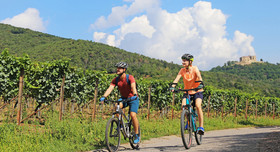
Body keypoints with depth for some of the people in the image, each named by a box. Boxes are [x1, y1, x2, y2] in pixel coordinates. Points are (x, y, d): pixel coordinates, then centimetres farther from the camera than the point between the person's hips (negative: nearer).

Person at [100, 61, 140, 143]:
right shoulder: (116, 80, -9)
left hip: (133, 99, -4)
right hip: (123, 98, 4)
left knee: (133, 115, -22)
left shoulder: (130, 78, -22)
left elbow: (133, 87, -38)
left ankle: (137, 135, -6)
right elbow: (110, 88, -21)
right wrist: (103, 97, -38)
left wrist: (135, 95, -58)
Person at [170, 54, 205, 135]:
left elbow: (199, 76, -29)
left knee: (198, 106, -26)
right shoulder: (182, 70, -5)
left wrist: (201, 84, -49)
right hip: (187, 92, 3)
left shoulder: (195, 69, -12)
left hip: (197, 91, -3)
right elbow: (177, 78, -19)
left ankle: (201, 127, -19)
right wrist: (172, 86, -37)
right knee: (183, 106, -20)